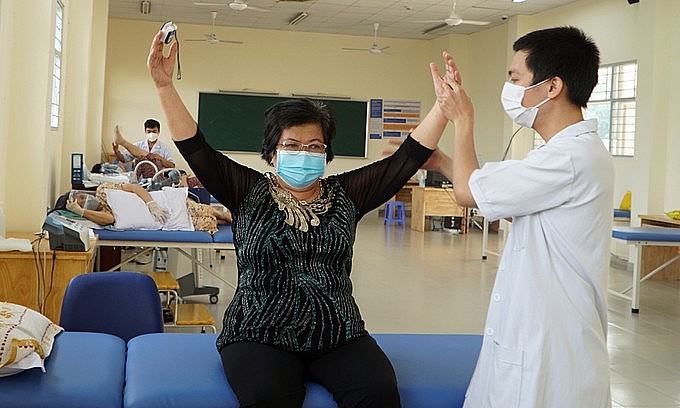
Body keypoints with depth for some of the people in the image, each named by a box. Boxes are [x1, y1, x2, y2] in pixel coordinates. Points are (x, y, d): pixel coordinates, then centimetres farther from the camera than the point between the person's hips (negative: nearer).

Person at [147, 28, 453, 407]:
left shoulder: (345, 194, 9)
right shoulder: (250, 192, 5)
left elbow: (407, 157, 5)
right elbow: (196, 148, -3)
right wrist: (165, 86, -13)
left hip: (340, 337, 3)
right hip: (259, 337, -2)